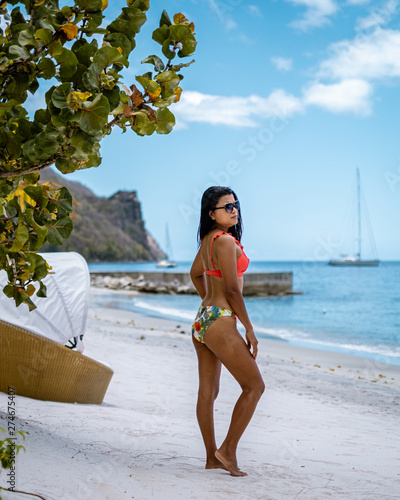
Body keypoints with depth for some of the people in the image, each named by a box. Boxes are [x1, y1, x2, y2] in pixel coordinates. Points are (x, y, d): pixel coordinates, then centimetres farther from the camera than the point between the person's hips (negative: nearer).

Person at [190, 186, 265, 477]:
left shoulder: (207, 240, 12)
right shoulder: (226, 241, -16)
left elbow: (196, 274, 28)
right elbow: (232, 289, -18)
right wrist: (249, 330, -11)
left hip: (202, 320, 9)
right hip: (220, 324, -9)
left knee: (208, 392, 11)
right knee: (254, 386, 2)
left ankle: (212, 458, 19)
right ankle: (228, 450, 3)